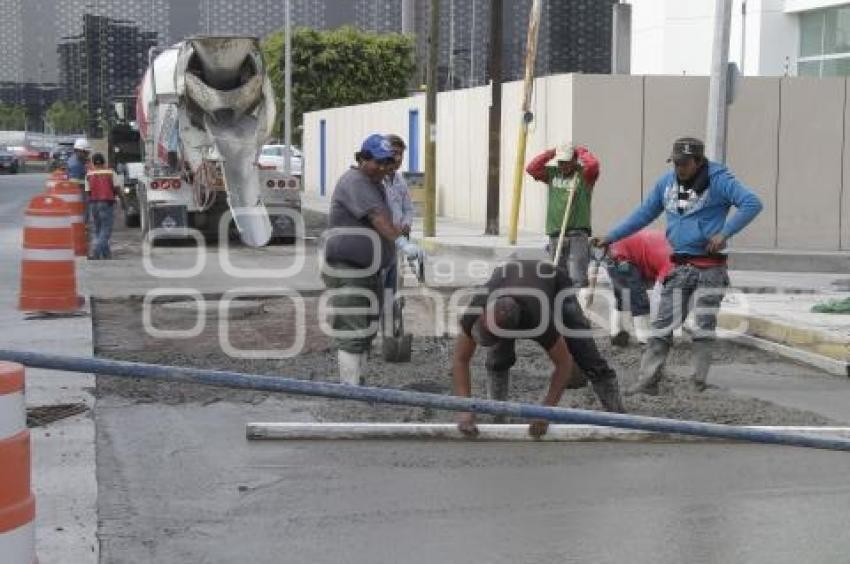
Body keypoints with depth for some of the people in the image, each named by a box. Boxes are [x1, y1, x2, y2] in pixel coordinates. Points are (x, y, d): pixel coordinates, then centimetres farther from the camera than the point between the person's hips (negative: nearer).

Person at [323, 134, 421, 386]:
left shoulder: (376, 185, 16)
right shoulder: (354, 181, -17)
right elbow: (376, 216, -33)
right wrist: (402, 242, -45)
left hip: (368, 271, 10)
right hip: (347, 272, -10)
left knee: (366, 331, 14)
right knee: (352, 334, -11)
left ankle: (357, 382, 22)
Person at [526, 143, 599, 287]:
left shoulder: (584, 174, 0)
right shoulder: (552, 173, 14)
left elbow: (593, 164, -20)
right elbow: (531, 168, 5)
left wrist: (581, 151, -1)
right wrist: (551, 153, 4)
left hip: (577, 233, -5)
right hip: (555, 233, 5)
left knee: (577, 278, -14)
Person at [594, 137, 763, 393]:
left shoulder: (718, 180, -8)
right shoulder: (666, 182, 9)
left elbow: (752, 203, -17)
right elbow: (643, 215, 17)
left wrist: (724, 233, -23)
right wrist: (610, 238, 14)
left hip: (709, 268, -5)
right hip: (678, 267, 5)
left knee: (703, 327, -2)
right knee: (663, 325, 1)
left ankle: (698, 382, 6)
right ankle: (648, 380, 3)